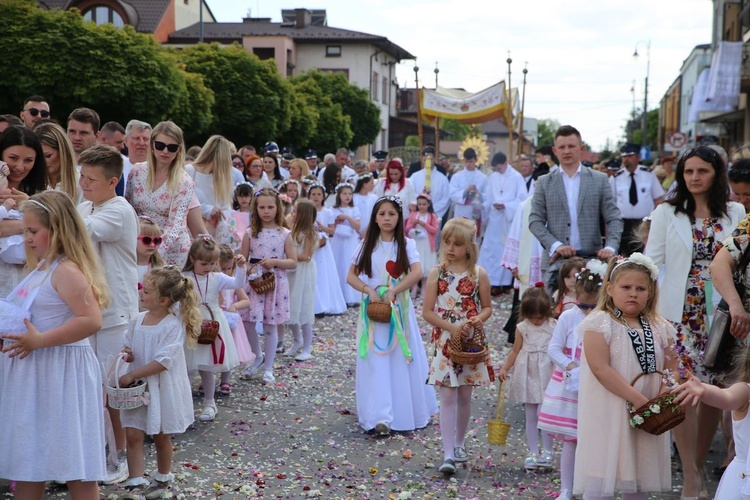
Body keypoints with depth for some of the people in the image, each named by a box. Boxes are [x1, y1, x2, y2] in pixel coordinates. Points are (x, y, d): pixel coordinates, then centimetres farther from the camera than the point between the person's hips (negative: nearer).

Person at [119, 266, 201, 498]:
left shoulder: (174, 325, -18)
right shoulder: (137, 320, 0)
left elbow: (163, 361, -24)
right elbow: (128, 346, 14)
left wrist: (132, 375, -24)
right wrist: (127, 354, -11)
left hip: (161, 389, -5)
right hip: (138, 388, 5)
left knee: (160, 436, 12)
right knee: (133, 434, -3)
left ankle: (162, 478, 33)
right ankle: (136, 482, 1)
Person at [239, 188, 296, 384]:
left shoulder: (284, 234, 1)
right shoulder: (250, 233, 3)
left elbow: (293, 262, 0)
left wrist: (275, 262, -15)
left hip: (275, 284, -1)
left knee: (271, 327, 4)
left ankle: (268, 368, 16)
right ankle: (256, 357, 26)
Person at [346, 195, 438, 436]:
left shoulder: (406, 244, 1)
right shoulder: (366, 245, 5)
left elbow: (417, 273, -13)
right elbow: (351, 276, 5)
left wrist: (392, 292, -19)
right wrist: (369, 290, -12)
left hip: (399, 308, 0)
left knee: (402, 359, 5)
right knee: (376, 361, -4)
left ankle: (407, 411, 19)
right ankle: (379, 417, -7)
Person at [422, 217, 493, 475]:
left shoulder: (478, 274, -1)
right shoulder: (437, 273, -3)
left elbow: (487, 307, 9)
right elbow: (428, 311, -4)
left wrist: (479, 318, -13)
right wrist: (451, 327, -16)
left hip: (471, 342, 1)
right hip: (444, 340, -1)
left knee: (465, 395, 10)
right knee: (447, 397, -6)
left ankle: (459, 442, 31)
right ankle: (448, 454, -7)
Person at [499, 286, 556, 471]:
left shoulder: (554, 326, -3)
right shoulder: (522, 328, 2)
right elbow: (516, 351, 9)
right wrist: (504, 368, 1)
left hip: (546, 374, -3)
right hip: (527, 375, 3)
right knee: (530, 415, 7)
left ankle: (547, 452, 5)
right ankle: (533, 453, 14)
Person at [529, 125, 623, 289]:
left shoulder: (599, 180, 8)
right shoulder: (544, 182, 8)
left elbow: (613, 219, 5)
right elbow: (535, 221, 3)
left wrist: (610, 247, -12)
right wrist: (556, 245, -11)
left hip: (592, 258, 0)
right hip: (556, 260, 0)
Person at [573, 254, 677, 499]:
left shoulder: (660, 328, 8)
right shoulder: (601, 323, -9)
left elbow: (670, 370, 10)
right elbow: (601, 369, -18)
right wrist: (637, 398, -20)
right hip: (608, 415, -5)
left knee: (640, 479, 14)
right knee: (600, 480, -3)